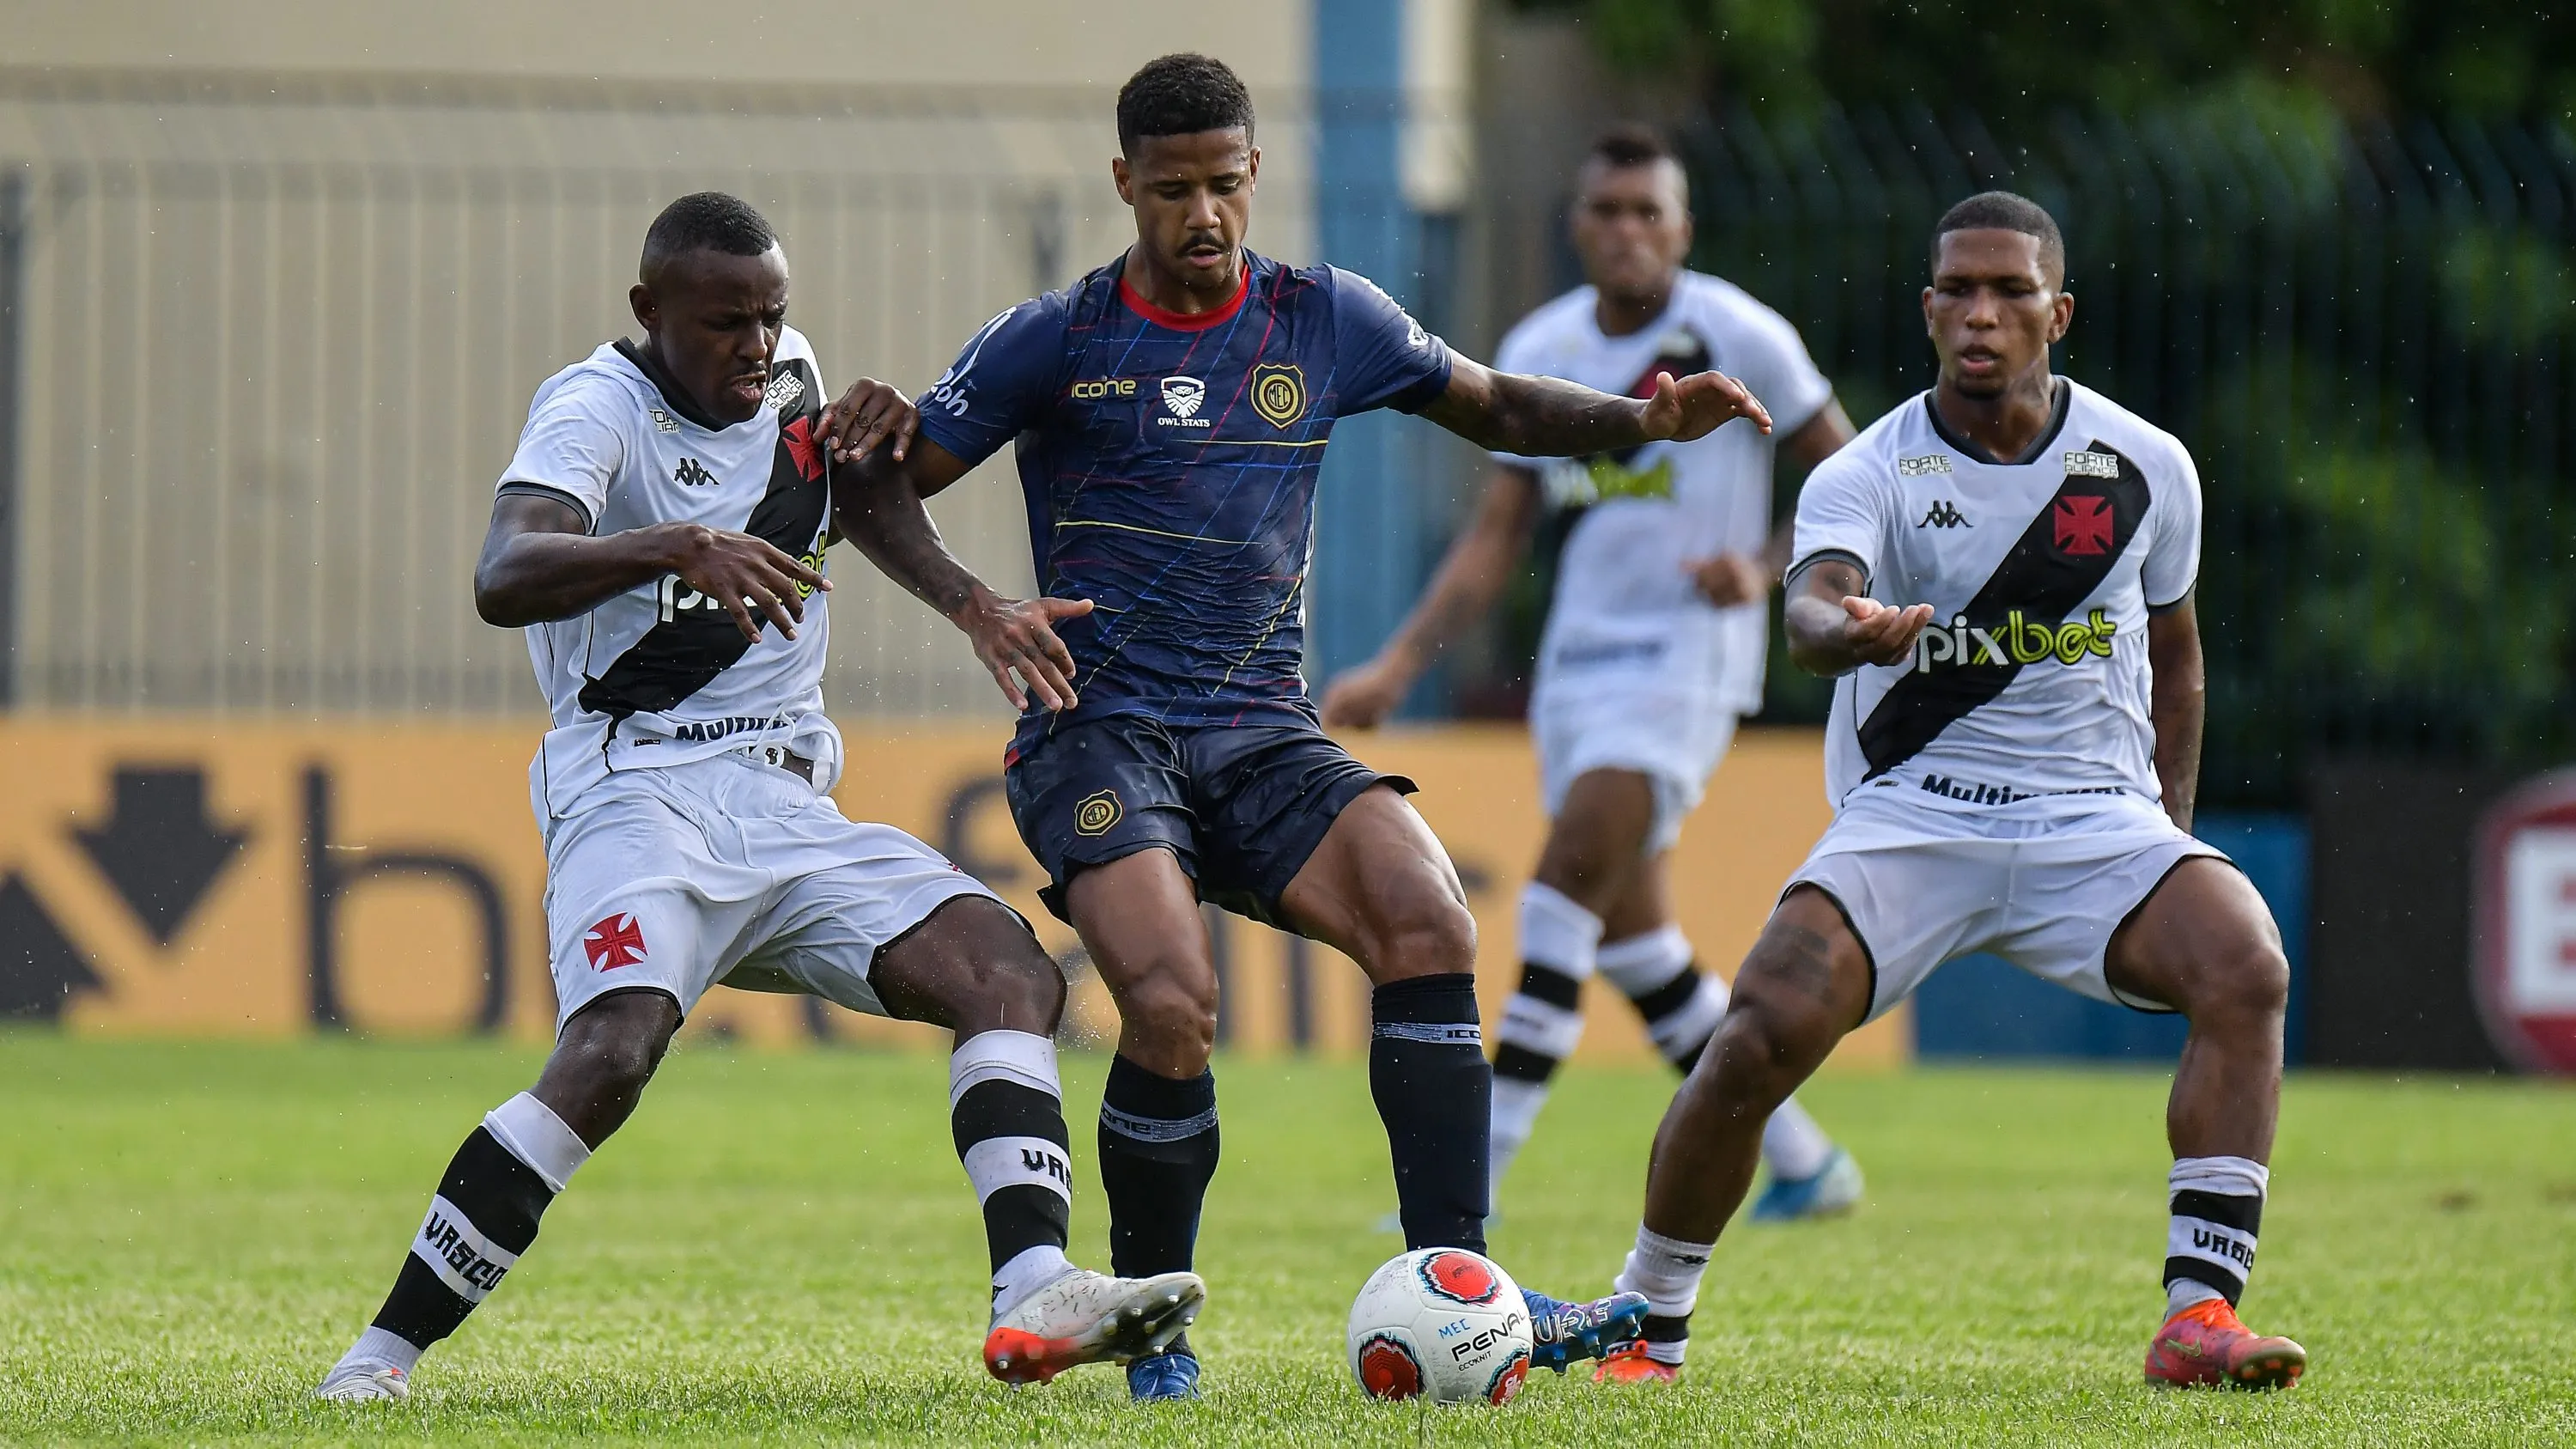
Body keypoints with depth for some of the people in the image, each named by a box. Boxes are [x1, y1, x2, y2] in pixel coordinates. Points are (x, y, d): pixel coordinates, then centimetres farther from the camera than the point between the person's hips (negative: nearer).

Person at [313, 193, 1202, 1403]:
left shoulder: (791, 381, 13)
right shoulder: (596, 407, -8)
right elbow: (501, 581, -27)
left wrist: (876, 430, 10)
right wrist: (680, 550, -44)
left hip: (788, 815, 7)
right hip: (639, 795, -7)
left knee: (1010, 972, -13)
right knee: (610, 1055, -30)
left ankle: (1034, 1300, -27)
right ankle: (380, 1358, -23)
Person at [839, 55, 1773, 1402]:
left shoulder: (1325, 321, 9)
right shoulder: (1053, 340, 1)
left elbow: (1492, 406, 22)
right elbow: (881, 488, 4)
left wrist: (1643, 418, 5)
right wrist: (978, 611, -14)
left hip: (1261, 734, 3)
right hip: (1097, 731, -3)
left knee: (1427, 920, -24)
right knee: (1172, 1008, -26)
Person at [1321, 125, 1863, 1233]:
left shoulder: (1740, 339, -8)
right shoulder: (1540, 352, 7)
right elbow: (1497, 535, 12)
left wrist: (1767, 571, -18)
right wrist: (1400, 666, 4)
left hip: (1686, 660, -6)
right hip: (1578, 662, 6)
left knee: (1568, 873, -20)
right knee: (1628, 932, 8)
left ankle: (1480, 1170, -21)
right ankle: (1802, 1160, 21)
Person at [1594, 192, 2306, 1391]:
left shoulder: (2146, 468, 5)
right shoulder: (1868, 475, -5)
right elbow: (1812, 607, -26)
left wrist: (2172, 836, 14)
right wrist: (1846, 629, -51)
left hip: (2097, 820, 2)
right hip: (1909, 817, -2)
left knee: (2247, 968, -27)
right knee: (1762, 1035, -24)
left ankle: (2198, 1318, -27)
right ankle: (1645, 1324, -2)